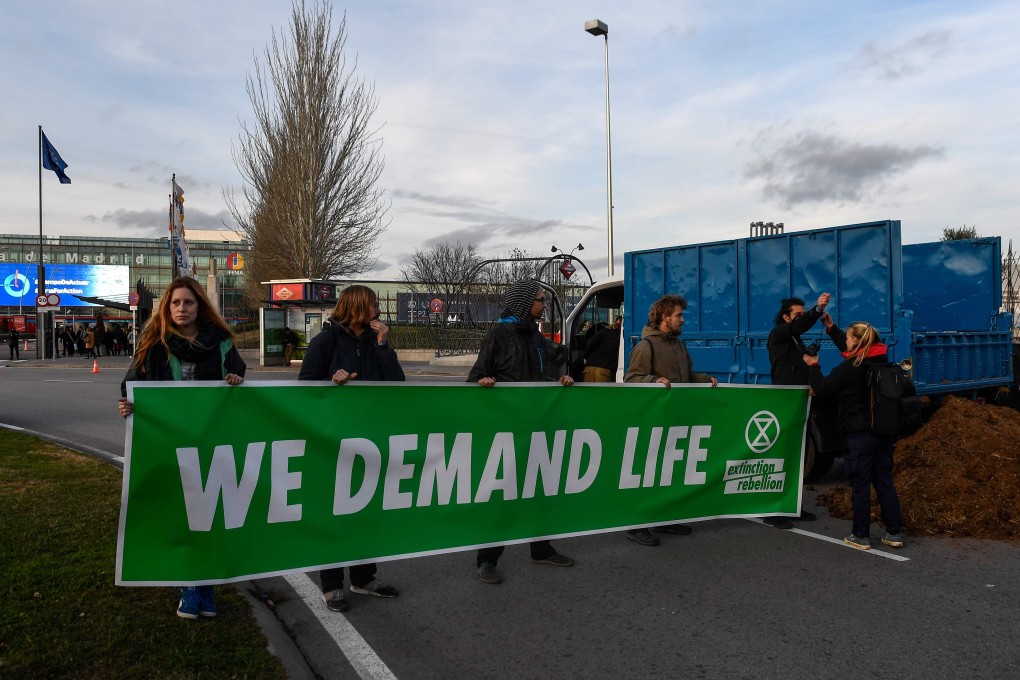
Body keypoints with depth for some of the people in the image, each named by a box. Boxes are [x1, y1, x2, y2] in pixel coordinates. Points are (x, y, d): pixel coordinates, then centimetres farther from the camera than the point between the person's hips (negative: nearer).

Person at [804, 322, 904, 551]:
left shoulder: (850, 368, -16)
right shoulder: (883, 363, 7)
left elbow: (823, 389, -8)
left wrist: (813, 366, 7)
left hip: (860, 435, -7)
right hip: (884, 432, 7)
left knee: (860, 485, 1)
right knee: (884, 481, 13)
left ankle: (861, 536, 8)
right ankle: (894, 533, 18)